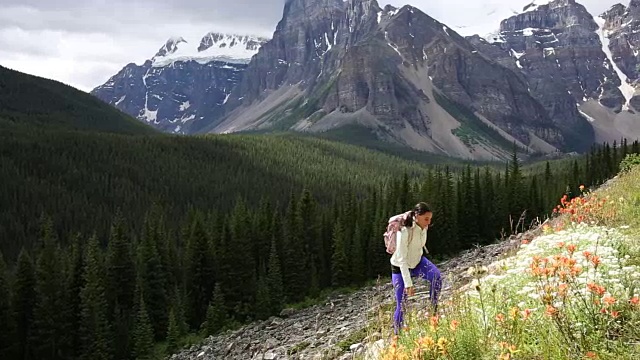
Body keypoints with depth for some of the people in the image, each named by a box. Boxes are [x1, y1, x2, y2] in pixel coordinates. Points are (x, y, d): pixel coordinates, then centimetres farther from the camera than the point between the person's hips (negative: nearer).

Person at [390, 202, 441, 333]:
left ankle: (434, 310, -12)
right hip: (400, 268, -5)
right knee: (401, 305, -3)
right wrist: (408, 284, -35)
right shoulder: (404, 232, -33)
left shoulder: (424, 228, -13)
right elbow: (402, 260, -33)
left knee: (436, 275, -25)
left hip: (417, 262, 5)